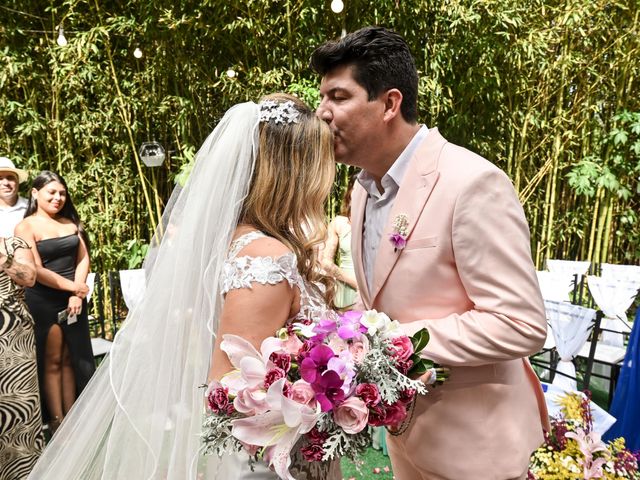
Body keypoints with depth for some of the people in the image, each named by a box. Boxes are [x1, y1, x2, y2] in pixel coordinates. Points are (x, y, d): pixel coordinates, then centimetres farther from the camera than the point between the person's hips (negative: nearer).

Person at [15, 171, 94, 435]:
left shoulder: (71, 223, 10)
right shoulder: (26, 226, -4)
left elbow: (83, 259, 4)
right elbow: (36, 270, -12)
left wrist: (77, 295, -8)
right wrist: (73, 287, -11)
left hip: (74, 300, 5)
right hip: (43, 302, -5)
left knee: (71, 359, 10)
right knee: (52, 361, 3)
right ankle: (56, 421, 13)